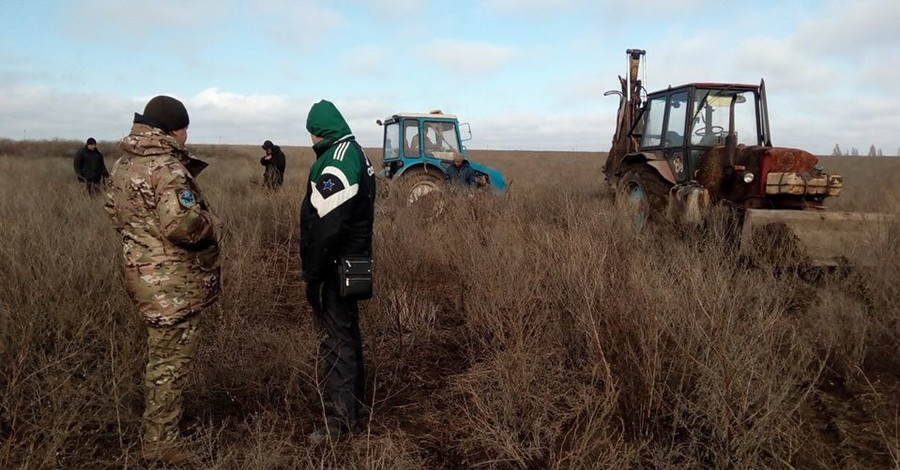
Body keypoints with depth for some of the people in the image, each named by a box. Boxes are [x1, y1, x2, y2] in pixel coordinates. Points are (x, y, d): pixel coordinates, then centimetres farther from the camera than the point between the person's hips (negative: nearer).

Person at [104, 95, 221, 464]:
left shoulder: (124, 164, 9)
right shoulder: (167, 168, -22)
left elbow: (114, 209, 19)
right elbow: (181, 225, -32)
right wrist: (211, 227, -14)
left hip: (142, 271, 10)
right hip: (172, 282, -10)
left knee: (162, 354, 25)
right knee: (171, 360, 3)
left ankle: (158, 421, 41)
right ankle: (160, 443, 15)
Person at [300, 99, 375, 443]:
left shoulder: (336, 161, -20)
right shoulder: (356, 153, 12)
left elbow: (327, 226, -27)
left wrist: (312, 275, -20)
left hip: (335, 266, -10)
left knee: (335, 340, -2)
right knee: (347, 333, 21)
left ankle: (340, 419, 7)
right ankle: (354, 400, 36)